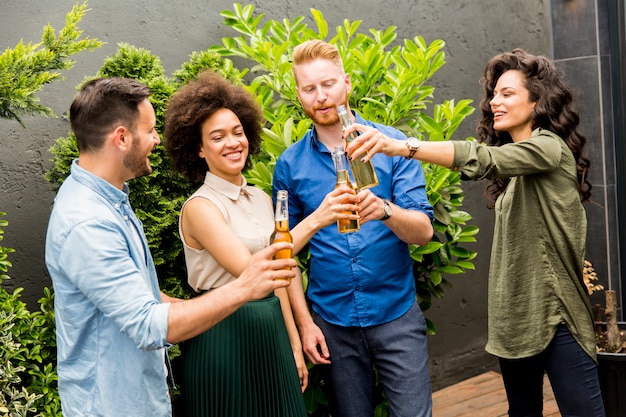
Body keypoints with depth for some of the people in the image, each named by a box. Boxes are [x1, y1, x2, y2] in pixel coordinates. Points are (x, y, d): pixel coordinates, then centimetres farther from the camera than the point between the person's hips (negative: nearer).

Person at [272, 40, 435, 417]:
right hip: (334, 321, 2)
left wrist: (385, 210, -31)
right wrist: (304, 322, -1)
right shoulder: (290, 164, 0)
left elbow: (424, 231, -11)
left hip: (396, 313, -1)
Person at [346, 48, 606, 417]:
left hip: (555, 312, -8)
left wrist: (401, 147, -39)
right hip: (513, 315, 8)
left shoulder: (549, 148, -12)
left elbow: (480, 159, -29)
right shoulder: (512, 161, 14)